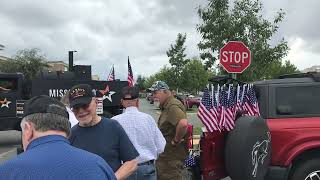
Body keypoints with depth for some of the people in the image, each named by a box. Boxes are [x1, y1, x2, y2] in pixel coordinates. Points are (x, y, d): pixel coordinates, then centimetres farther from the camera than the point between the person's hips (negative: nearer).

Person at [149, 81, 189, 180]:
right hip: (165, 155, 10)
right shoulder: (166, 106, 11)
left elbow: (183, 124, -40)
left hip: (172, 156, -10)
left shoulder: (172, 106, -23)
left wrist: (176, 140, -26)